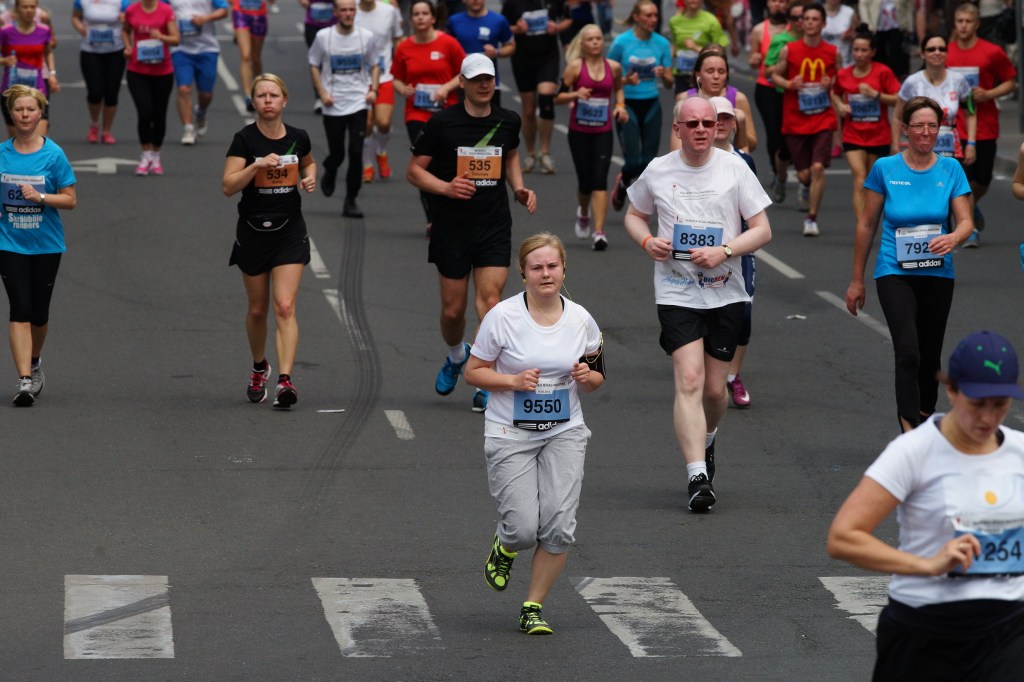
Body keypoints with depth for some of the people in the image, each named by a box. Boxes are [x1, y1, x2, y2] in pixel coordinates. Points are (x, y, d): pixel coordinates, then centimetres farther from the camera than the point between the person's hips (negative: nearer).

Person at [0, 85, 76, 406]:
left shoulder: (53, 154, -5)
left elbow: (70, 199, -5)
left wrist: (40, 197, -19)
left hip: (46, 244, 0)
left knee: (39, 313, 10)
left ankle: (34, 362, 37)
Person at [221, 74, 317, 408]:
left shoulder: (297, 138, 0)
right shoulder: (245, 139, -9)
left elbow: (309, 163, 22)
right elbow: (228, 186, -17)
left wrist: (309, 177, 0)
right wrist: (257, 165, -29)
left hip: (289, 230, 0)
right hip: (253, 230, 0)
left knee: (285, 307, -12)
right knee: (258, 309, 12)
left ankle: (285, 379, -18)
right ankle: (259, 368, 37)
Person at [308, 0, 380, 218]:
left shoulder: (367, 36, -1)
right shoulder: (323, 36, -4)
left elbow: (374, 65, 11)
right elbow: (314, 65, 6)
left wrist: (374, 89, -3)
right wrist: (322, 92, -4)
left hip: (358, 102, 0)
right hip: (333, 105, 0)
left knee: (356, 152, -9)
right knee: (336, 153, 6)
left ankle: (350, 201, 2)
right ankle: (329, 174, 43)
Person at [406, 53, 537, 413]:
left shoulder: (507, 121, 3)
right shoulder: (442, 122, -7)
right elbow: (414, 170, -2)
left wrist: (519, 188, 7)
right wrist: (446, 187, -19)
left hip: (494, 228, 1)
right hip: (451, 229, -1)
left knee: (490, 299, -14)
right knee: (453, 309, 6)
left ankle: (487, 387, -8)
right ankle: (456, 356, 41)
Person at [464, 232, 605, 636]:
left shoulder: (581, 319, 2)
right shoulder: (502, 316, -8)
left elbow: (595, 380, 13)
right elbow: (473, 372, -1)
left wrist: (587, 376, -10)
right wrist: (514, 380, -17)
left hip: (564, 433, 3)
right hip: (510, 436, -2)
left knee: (559, 527, -11)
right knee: (524, 529, -10)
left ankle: (534, 607, 8)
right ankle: (504, 548, 29)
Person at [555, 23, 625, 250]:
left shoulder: (614, 67, 2)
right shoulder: (575, 67, -5)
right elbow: (558, 97, -3)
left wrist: (620, 105, 4)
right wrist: (575, 94, -22)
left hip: (603, 132, 1)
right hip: (579, 131, -1)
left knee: (600, 180, -11)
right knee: (585, 181, 6)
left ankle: (599, 232, -14)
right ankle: (583, 213, 41)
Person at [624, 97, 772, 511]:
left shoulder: (734, 169, -1)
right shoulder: (657, 171, 2)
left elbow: (762, 230, 0)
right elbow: (634, 215, 18)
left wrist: (724, 251, -16)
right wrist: (647, 241, -5)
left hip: (726, 294, 1)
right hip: (676, 294, -1)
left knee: (715, 389, 8)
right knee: (689, 380, -16)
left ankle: (706, 442, 41)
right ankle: (697, 476, -19)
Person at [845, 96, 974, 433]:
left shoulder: (950, 169, 2)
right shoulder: (885, 169, -2)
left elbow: (966, 222, -3)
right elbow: (866, 225, 5)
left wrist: (953, 237, -28)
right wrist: (857, 280, 7)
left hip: (937, 275, 3)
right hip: (895, 274, -3)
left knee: (930, 356, 11)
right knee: (908, 352, -18)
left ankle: (925, 418, 30)